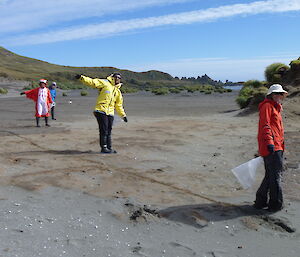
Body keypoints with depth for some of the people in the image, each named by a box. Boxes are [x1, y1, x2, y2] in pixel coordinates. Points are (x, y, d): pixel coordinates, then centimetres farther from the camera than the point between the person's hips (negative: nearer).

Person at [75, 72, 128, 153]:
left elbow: (119, 105, 27)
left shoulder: (118, 91, 21)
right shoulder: (105, 83, 3)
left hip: (110, 113, 6)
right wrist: (81, 77, -21)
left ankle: (109, 148, 18)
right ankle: (103, 148, 3)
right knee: (103, 130, -6)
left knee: (109, 131, 10)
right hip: (101, 111, -6)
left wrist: (123, 115, 24)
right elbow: (92, 82, -8)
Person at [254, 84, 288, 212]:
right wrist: (269, 143, -25)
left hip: (277, 146, 10)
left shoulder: (275, 108, 26)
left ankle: (261, 201, 20)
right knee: (275, 175, -6)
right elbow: (265, 126, -16)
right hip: (272, 146, -10)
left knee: (270, 175, 13)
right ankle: (276, 204, 2)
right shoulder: (267, 106, -5)